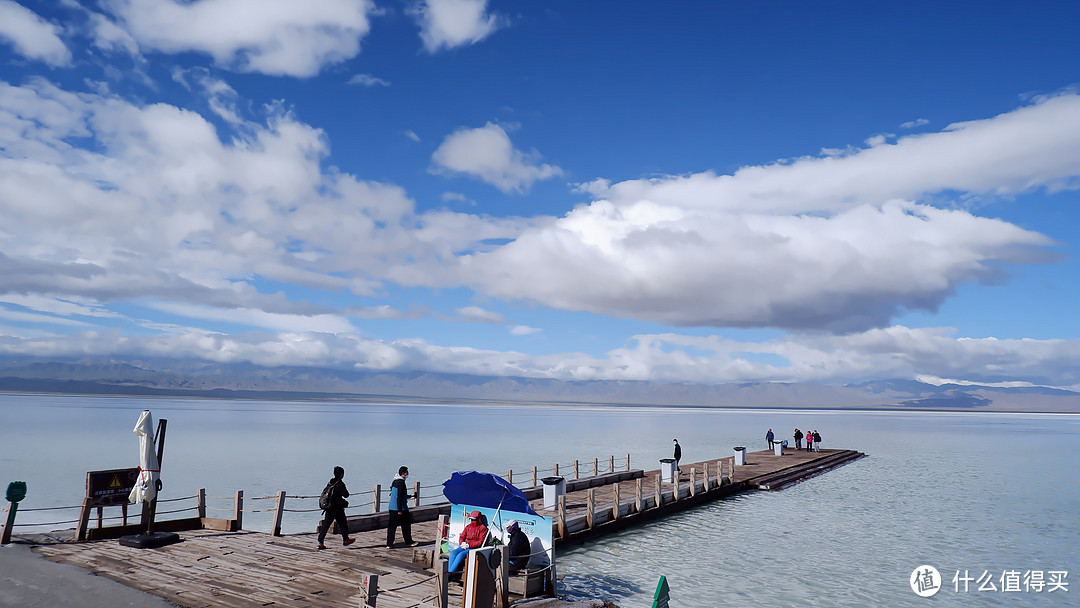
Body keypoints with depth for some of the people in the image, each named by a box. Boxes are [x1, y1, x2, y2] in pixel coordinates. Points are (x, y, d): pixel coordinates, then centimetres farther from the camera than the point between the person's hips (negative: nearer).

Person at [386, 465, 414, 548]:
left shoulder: (394, 481, 10)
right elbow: (399, 497, -21)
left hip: (392, 507, 8)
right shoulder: (401, 482, -17)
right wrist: (400, 510, -20)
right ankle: (408, 542, 19)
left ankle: (389, 544, 5)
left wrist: (409, 496, 27)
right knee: (406, 524, 8)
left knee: (392, 525, 7)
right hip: (401, 508, -8)